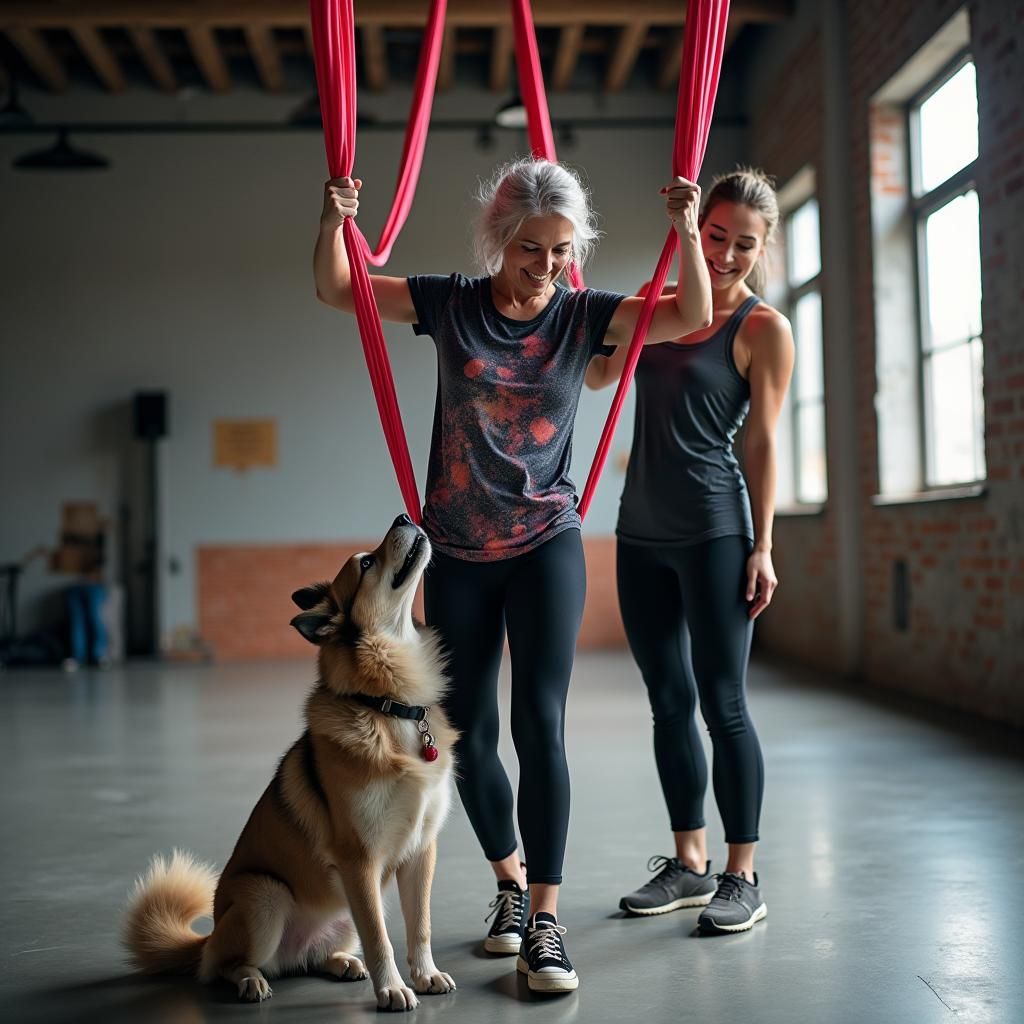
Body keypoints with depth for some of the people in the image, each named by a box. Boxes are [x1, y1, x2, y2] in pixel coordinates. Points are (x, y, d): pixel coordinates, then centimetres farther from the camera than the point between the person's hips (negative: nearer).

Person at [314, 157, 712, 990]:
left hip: (545, 544, -1)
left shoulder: (582, 315, -2)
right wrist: (335, 222, -17)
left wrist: (686, 231, -22)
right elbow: (335, 290, 1)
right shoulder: (450, 304, -2)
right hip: (457, 553, 2)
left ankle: (545, 919, -7)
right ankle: (511, 879, 31)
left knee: (540, 721, -14)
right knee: (467, 734, 9)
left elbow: (692, 318, -9)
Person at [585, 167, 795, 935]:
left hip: (714, 533, -6)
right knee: (669, 703, 11)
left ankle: (743, 878, 9)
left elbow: (762, 443, -5)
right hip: (642, 533, 6)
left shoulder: (764, 329, -4)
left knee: (723, 703, -2)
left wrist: (762, 547, -9)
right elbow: (598, 373, 12)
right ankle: (689, 865, 23)